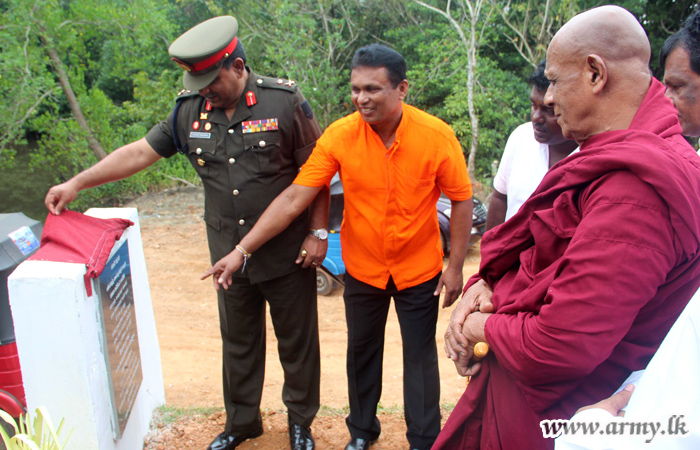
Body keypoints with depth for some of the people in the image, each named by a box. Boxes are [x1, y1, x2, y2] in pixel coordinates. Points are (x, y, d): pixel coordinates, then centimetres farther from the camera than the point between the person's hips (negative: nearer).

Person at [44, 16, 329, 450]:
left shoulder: (284, 101, -12)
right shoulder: (190, 111, 0)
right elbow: (140, 152, 5)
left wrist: (318, 232, -11)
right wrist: (78, 183, 3)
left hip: (287, 252, -3)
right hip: (229, 255, 4)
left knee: (297, 341, 12)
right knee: (238, 341, 18)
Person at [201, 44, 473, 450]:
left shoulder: (437, 135, -18)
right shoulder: (340, 135, -15)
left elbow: (461, 200, -7)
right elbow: (294, 198, -16)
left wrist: (456, 266, -7)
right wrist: (242, 250, -19)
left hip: (419, 270, -1)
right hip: (363, 268, 2)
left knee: (420, 357, 11)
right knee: (362, 352, 17)